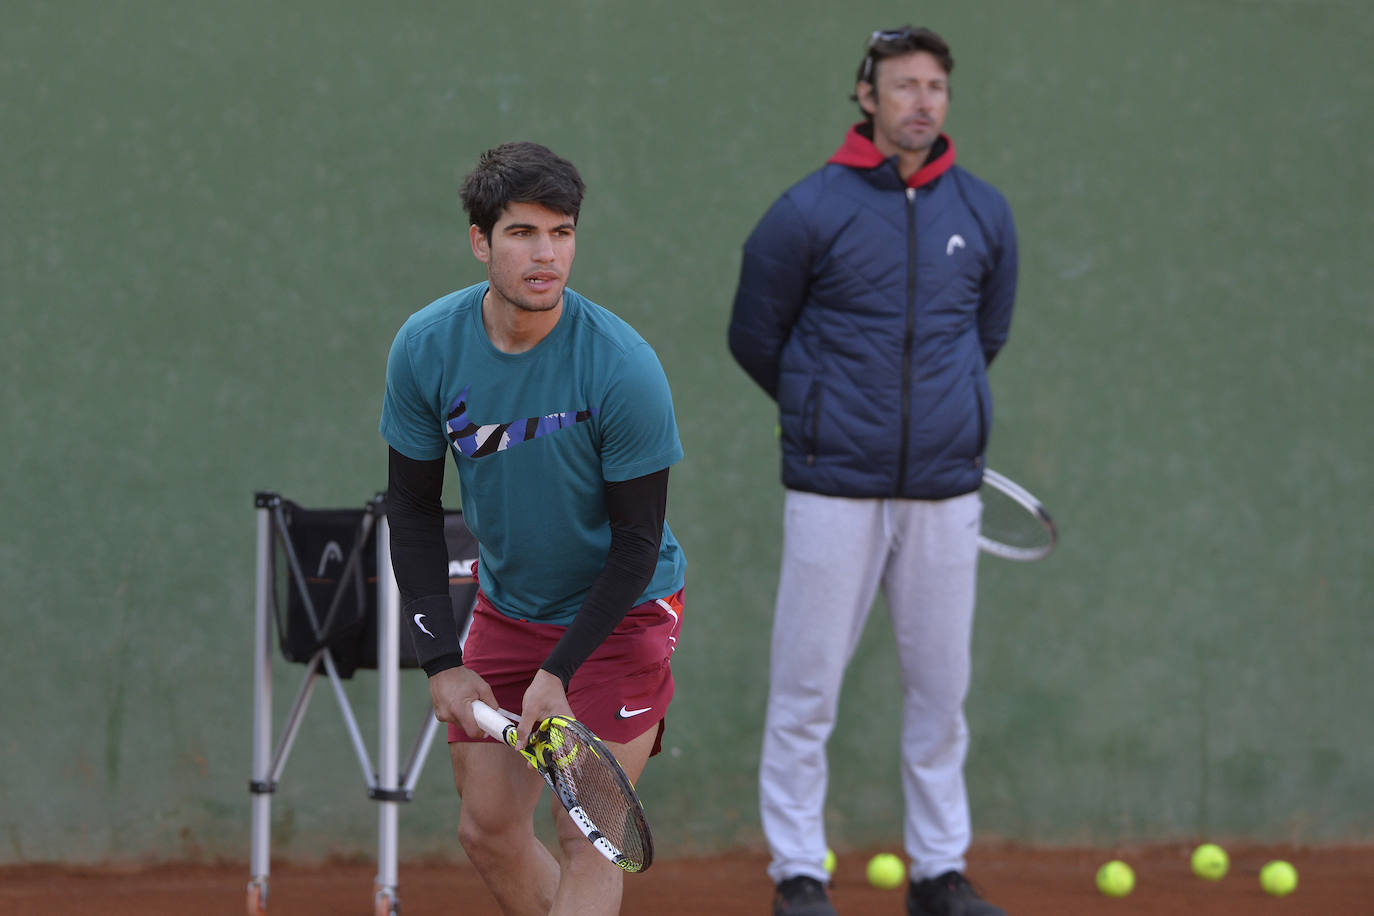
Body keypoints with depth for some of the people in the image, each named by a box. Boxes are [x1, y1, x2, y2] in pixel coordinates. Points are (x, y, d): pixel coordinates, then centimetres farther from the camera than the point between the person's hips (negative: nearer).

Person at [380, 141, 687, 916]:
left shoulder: (624, 368, -24)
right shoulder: (425, 348, -12)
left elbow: (638, 539, -17)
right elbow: (414, 509, -2)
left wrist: (559, 672, -22)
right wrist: (442, 661, -9)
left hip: (620, 612, -4)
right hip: (507, 610, 4)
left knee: (586, 837, -11)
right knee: (488, 830, 4)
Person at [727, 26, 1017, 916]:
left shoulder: (985, 214, 6)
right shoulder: (808, 212, -4)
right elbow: (754, 339, 7)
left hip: (945, 491, 3)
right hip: (834, 492, -3)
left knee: (941, 689, 7)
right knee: (806, 688, -1)